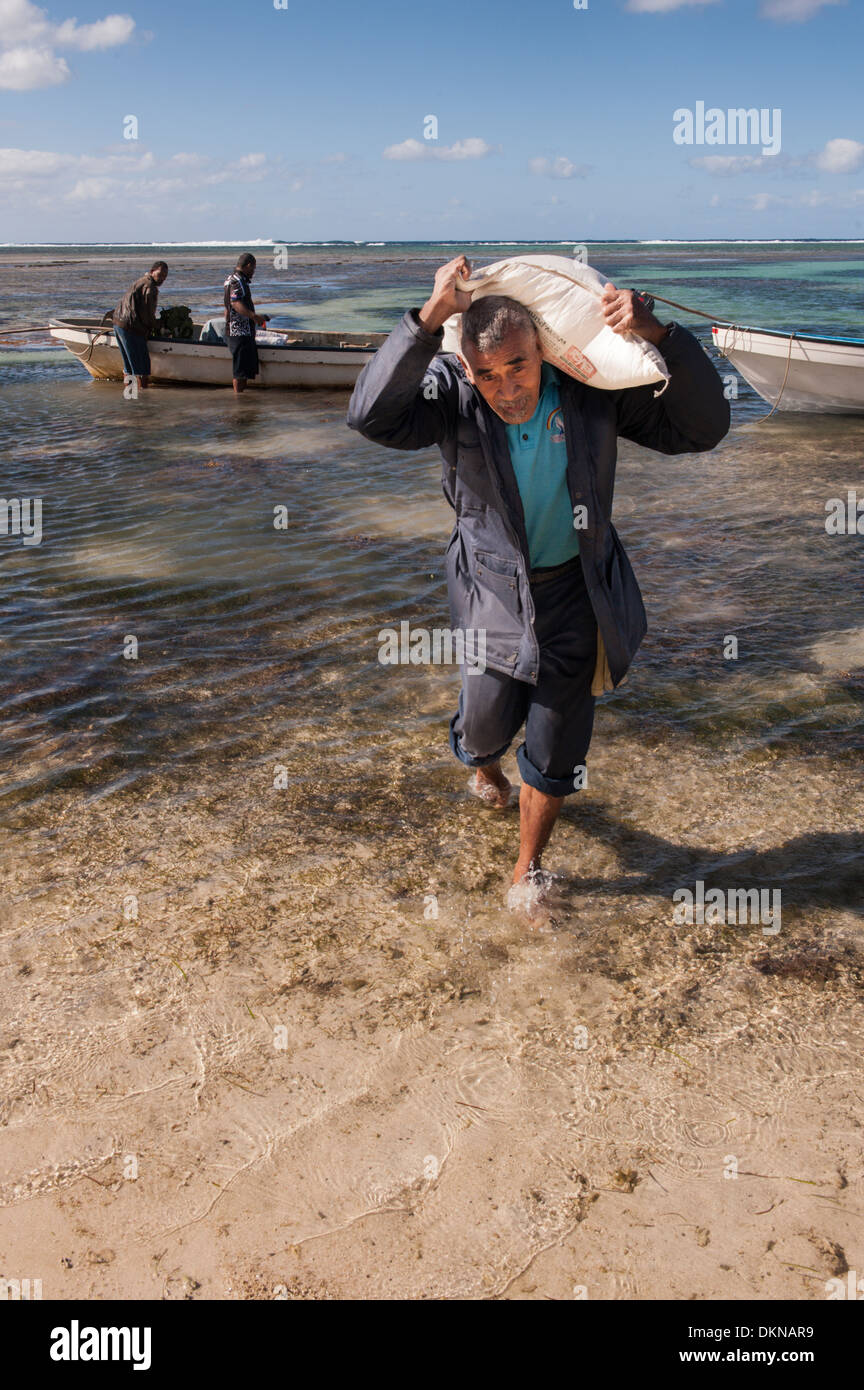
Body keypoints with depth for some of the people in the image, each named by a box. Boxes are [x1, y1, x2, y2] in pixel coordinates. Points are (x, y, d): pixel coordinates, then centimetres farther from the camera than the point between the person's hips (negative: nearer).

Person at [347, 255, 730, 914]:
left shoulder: (590, 391, -15)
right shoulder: (454, 396, -17)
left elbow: (701, 427, -14)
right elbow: (373, 415, -34)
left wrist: (659, 333, -29)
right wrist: (431, 316, -41)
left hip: (576, 593, 1)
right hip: (494, 592, 0)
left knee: (555, 755, 10)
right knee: (484, 728, 14)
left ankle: (529, 867, 36)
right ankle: (483, 764, 56)